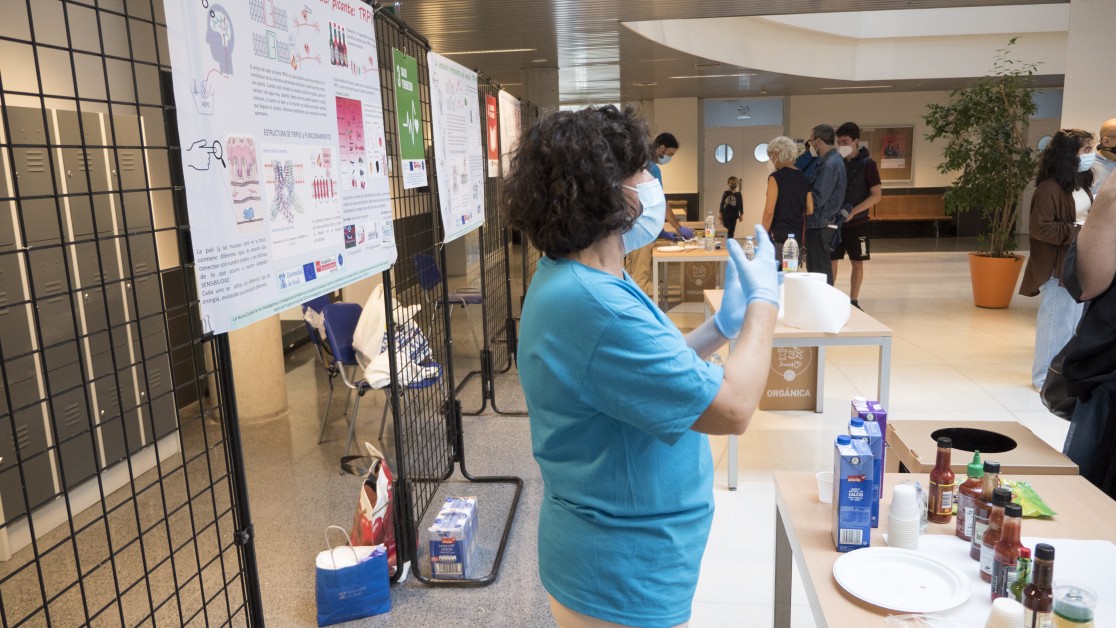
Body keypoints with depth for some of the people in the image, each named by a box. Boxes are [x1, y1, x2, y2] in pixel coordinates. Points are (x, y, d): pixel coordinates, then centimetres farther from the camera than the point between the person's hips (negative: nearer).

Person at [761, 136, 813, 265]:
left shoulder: (776, 177, -7)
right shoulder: (803, 178, 11)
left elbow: (769, 212, -12)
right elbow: (810, 210, 11)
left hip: (778, 239, -6)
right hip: (797, 238, 7)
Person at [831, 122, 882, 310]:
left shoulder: (867, 164, -5)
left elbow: (876, 195, -9)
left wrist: (853, 212, -19)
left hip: (857, 223, -2)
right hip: (834, 221, 2)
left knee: (857, 263, 5)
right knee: (830, 261, 1)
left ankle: (853, 301, 16)